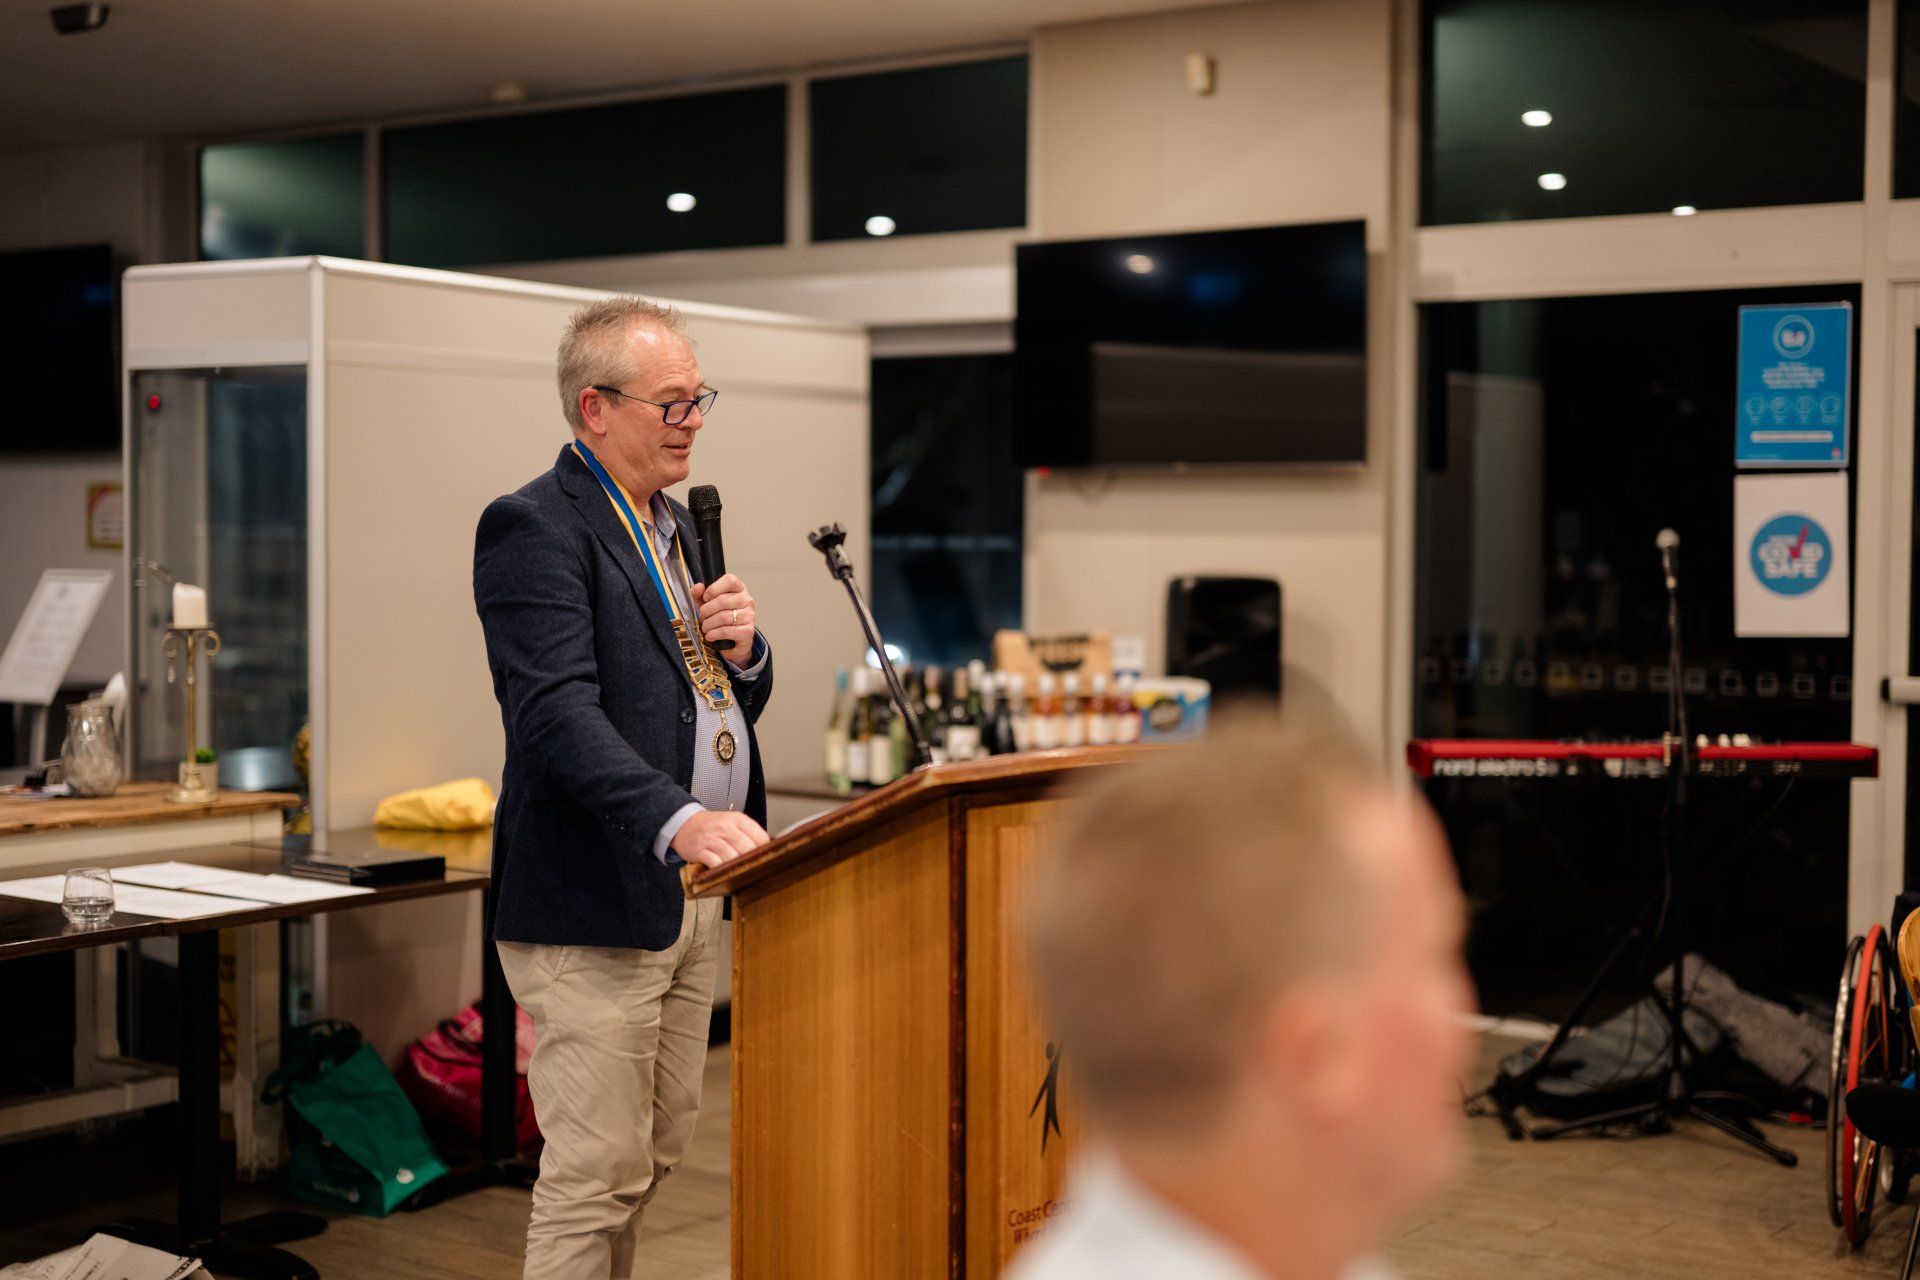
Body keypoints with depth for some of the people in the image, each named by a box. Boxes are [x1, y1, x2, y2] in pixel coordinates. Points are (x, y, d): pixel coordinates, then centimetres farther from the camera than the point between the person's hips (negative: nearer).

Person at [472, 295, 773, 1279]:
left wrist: (743, 648, -2)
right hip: (596, 904, -9)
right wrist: (680, 820, -38)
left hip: (691, 894, 9)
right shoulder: (534, 528, -12)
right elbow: (558, 711, -25)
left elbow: (736, 703, 22)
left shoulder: (678, 527, 17)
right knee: (595, 1177, -4)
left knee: (655, 1154, 16)